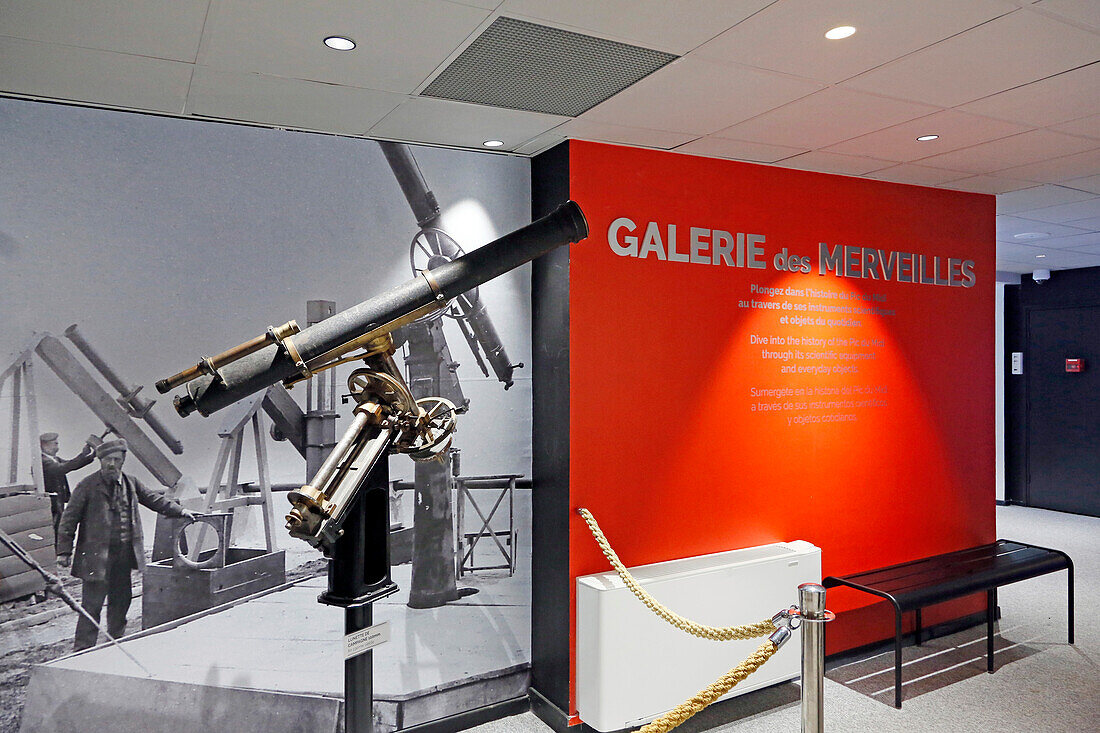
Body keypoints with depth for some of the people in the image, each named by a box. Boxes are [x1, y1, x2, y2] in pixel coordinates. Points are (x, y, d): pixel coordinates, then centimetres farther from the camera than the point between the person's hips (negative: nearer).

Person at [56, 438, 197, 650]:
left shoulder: (130, 483, 8)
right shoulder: (87, 486, -6)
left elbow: (153, 499, 21)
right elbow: (69, 519, -4)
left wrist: (180, 510, 17)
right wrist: (64, 551, -7)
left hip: (124, 554, 5)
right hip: (97, 554, -5)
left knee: (121, 599, 15)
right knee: (92, 603, -3)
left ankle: (116, 640, 29)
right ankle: (83, 648, 7)